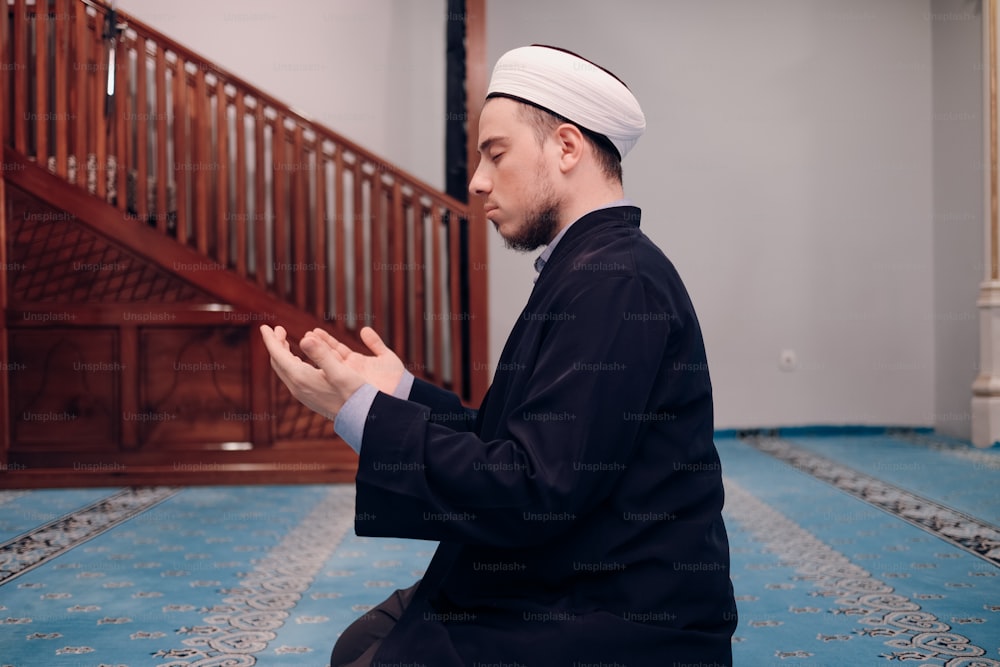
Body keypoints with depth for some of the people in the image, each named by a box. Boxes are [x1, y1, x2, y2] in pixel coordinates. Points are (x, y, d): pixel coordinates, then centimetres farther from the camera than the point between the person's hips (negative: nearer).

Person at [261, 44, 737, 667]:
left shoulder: (614, 279, -20)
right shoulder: (596, 267, 11)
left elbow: (534, 493, -25)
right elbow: (517, 451, 10)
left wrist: (360, 409, -19)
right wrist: (402, 390, 11)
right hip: (563, 592, 9)